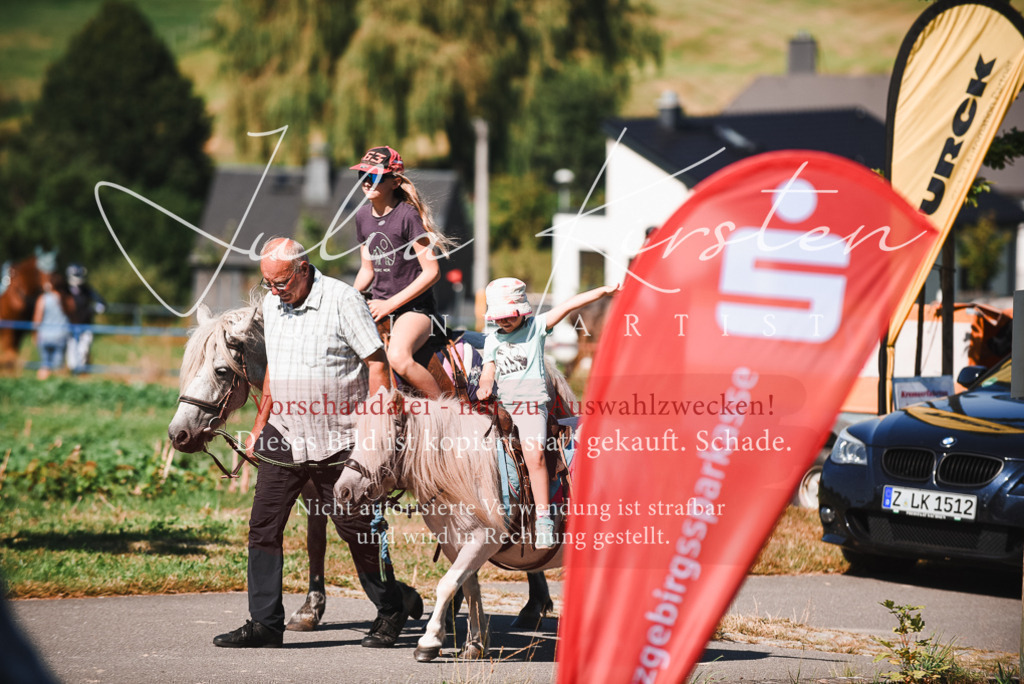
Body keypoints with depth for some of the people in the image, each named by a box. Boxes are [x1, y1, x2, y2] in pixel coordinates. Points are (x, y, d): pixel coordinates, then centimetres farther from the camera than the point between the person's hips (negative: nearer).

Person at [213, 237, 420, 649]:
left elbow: (377, 364, -11)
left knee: (356, 529, 4)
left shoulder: (342, 300, -11)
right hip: (284, 437, 6)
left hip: (338, 441, -6)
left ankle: (391, 611, 22)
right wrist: (259, 426, 19)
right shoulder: (272, 305, 8)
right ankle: (264, 623, 2)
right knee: (263, 527, -2)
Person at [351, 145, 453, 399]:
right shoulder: (363, 216, 8)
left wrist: (391, 304, -18)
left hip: (414, 307, -7)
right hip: (379, 307, 7)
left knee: (398, 358, -33)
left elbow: (431, 272, -16)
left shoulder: (408, 215, -14)